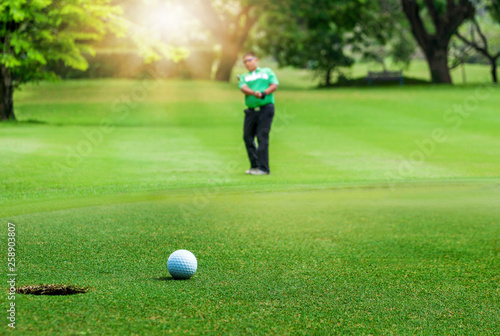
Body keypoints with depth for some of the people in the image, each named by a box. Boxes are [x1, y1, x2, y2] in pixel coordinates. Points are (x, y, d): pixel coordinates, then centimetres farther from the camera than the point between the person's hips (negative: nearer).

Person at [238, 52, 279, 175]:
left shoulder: (267, 72, 13)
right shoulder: (244, 76, 17)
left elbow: (274, 85, 0)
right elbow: (243, 88, -4)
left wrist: (264, 93, -18)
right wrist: (254, 93, -24)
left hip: (266, 108, -4)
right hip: (251, 110, 4)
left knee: (262, 137, -9)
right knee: (248, 137, 4)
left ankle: (263, 168, -9)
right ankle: (254, 166, 16)